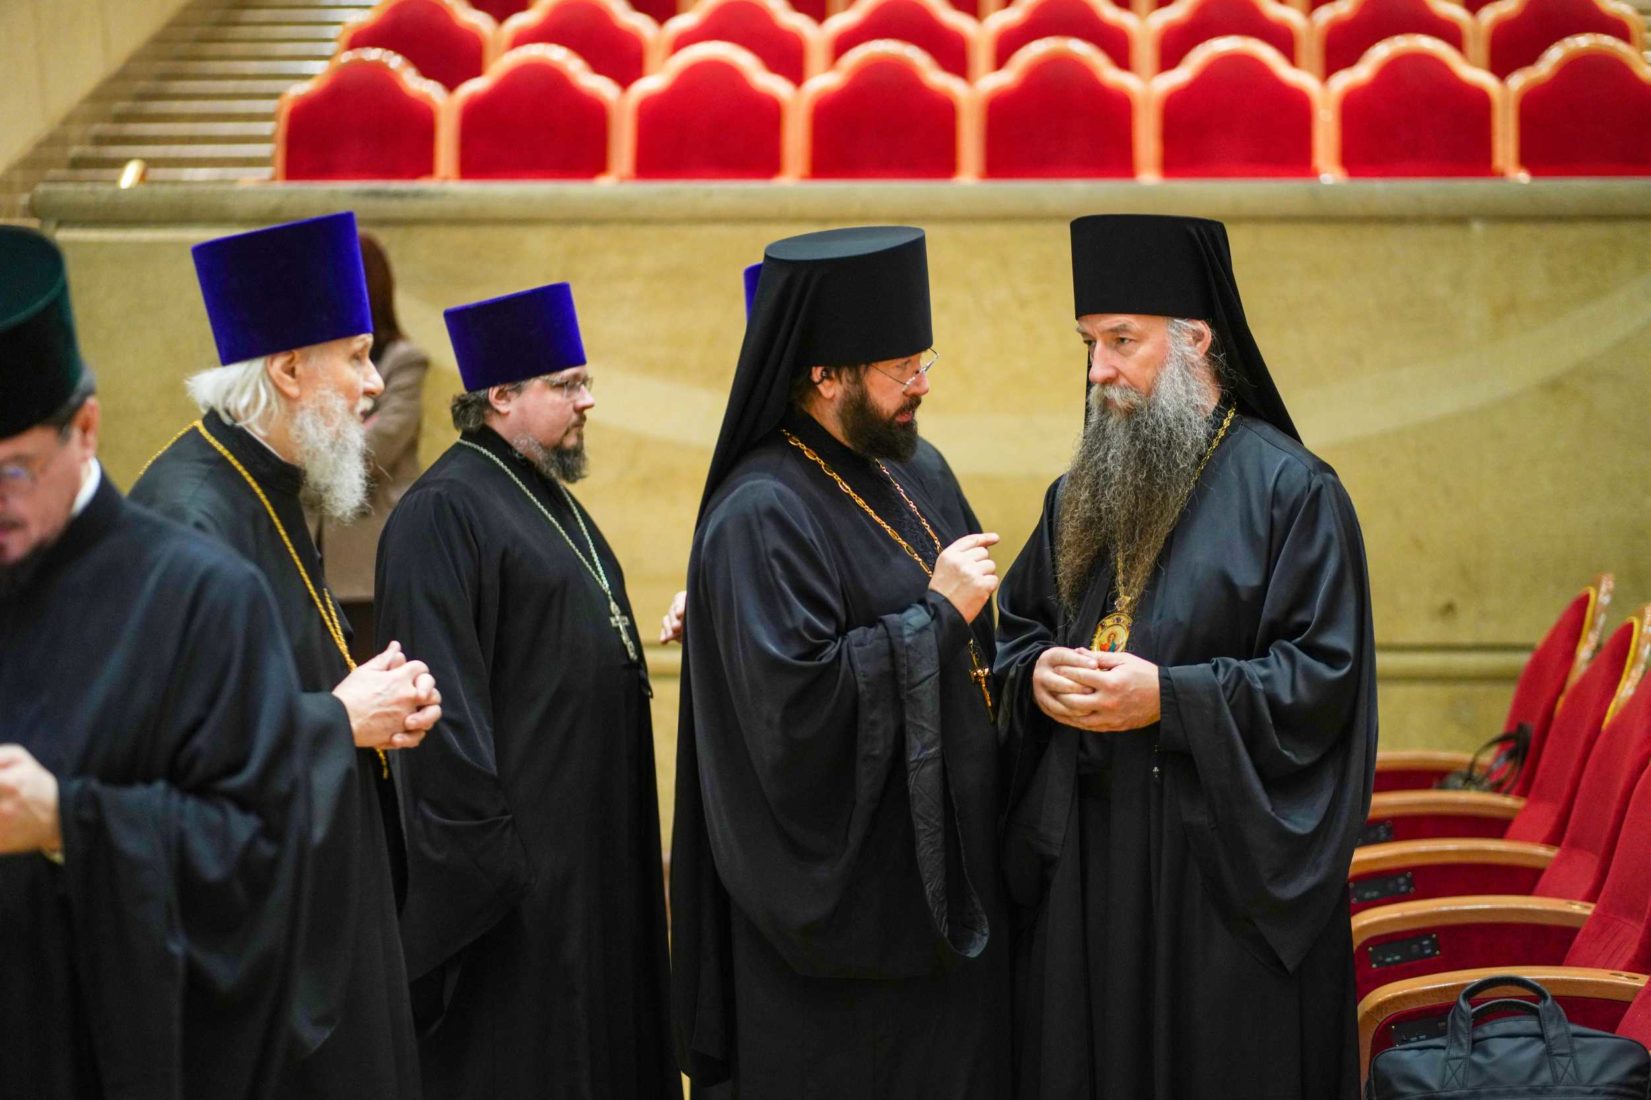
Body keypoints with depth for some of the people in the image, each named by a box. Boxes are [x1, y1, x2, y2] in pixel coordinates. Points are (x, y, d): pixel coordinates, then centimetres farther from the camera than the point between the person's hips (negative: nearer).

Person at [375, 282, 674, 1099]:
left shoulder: (545, 496, 15)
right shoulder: (444, 511, -16)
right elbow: (442, 691, -21)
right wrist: (481, 840, -23)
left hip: (588, 835, 10)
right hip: (515, 840, -10)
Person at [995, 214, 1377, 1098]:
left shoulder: (1288, 489, -7)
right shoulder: (1081, 493, 12)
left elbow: (1324, 676, -13)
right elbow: (1015, 625, 20)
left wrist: (1167, 697, -19)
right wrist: (1035, 676, -4)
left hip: (1225, 866, -5)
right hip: (1082, 861, 6)